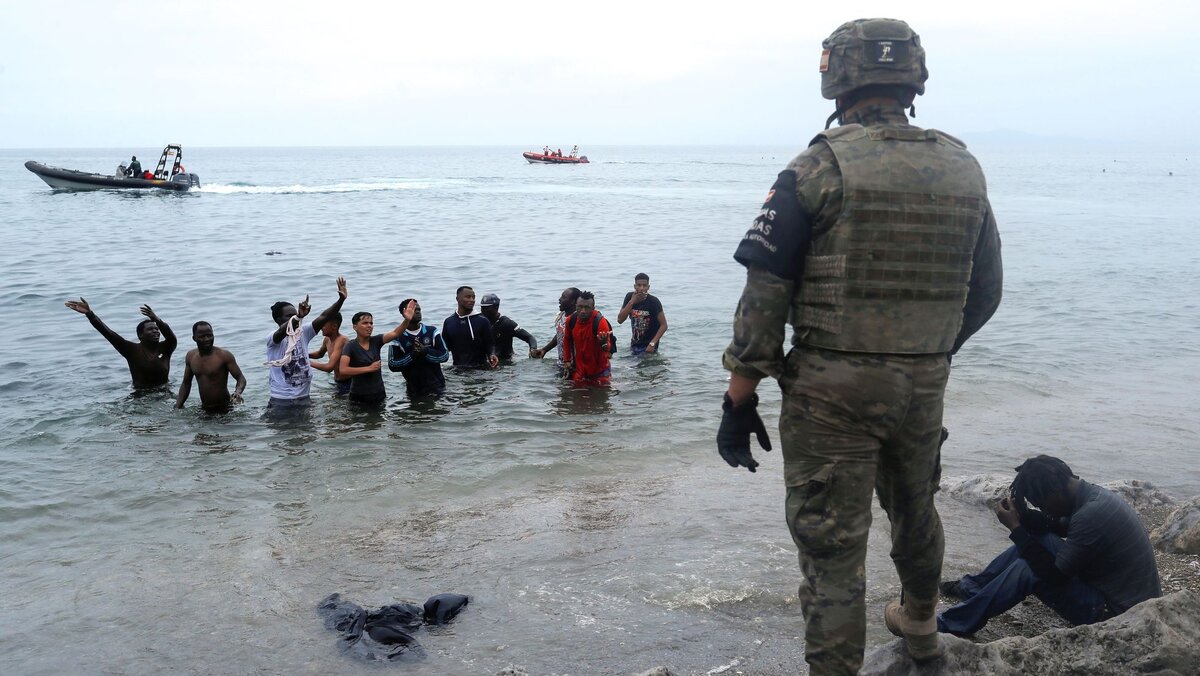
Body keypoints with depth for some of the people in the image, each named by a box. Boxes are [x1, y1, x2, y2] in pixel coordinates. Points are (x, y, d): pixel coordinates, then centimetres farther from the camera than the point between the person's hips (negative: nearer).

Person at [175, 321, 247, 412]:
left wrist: (238, 392, -32)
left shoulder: (224, 355, -12)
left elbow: (241, 378, -10)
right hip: (203, 410, 5)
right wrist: (177, 407, 6)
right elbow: (186, 384, 14)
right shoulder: (190, 356, 4)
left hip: (224, 409, -5)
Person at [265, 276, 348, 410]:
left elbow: (323, 317, -7)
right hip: (281, 400, -5)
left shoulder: (303, 332, 3)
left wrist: (341, 299, -21)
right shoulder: (272, 338, -11)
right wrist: (299, 316, -53)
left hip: (303, 398, 5)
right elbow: (283, 331, -34)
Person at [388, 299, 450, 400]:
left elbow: (445, 355, -4)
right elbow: (392, 365, -6)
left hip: (437, 387, 1)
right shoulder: (398, 338, -1)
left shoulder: (432, 331, 3)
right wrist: (412, 355, -19)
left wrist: (425, 351, -19)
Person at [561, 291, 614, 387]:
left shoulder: (600, 322, -26)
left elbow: (608, 349, -34)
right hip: (579, 369, 4)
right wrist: (567, 360, 9)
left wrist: (604, 343, -57)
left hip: (599, 370, -4)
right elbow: (567, 340, 11)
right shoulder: (571, 320, -10)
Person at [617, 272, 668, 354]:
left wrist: (652, 343, -25)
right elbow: (620, 320, -10)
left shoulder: (653, 302, -17)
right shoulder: (629, 297, -4)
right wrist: (631, 302, -20)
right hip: (635, 343, 5)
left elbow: (664, 325, -15)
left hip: (648, 345, -5)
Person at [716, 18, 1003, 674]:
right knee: (914, 507, 28)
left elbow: (764, 294, -14)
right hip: (925, 385, 6)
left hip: (831, 389, -6)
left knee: (831, 546, 3)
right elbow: (984, 293, 12)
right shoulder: (964, 170, 5)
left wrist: (740, 399, -8)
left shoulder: (820, 168, -11)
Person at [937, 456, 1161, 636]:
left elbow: (1054, 575, -24)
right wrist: (1022, 515, -4)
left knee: (1027, 571, -18)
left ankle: (950, 626, -8)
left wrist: (1016, 529, -17)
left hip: (1114, 612, -10)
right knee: (1036, 537, 8)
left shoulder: (1090, 515, -29)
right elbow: (1059, 527, 15)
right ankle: (971, 588, 17)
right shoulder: (1093, 494, 0)